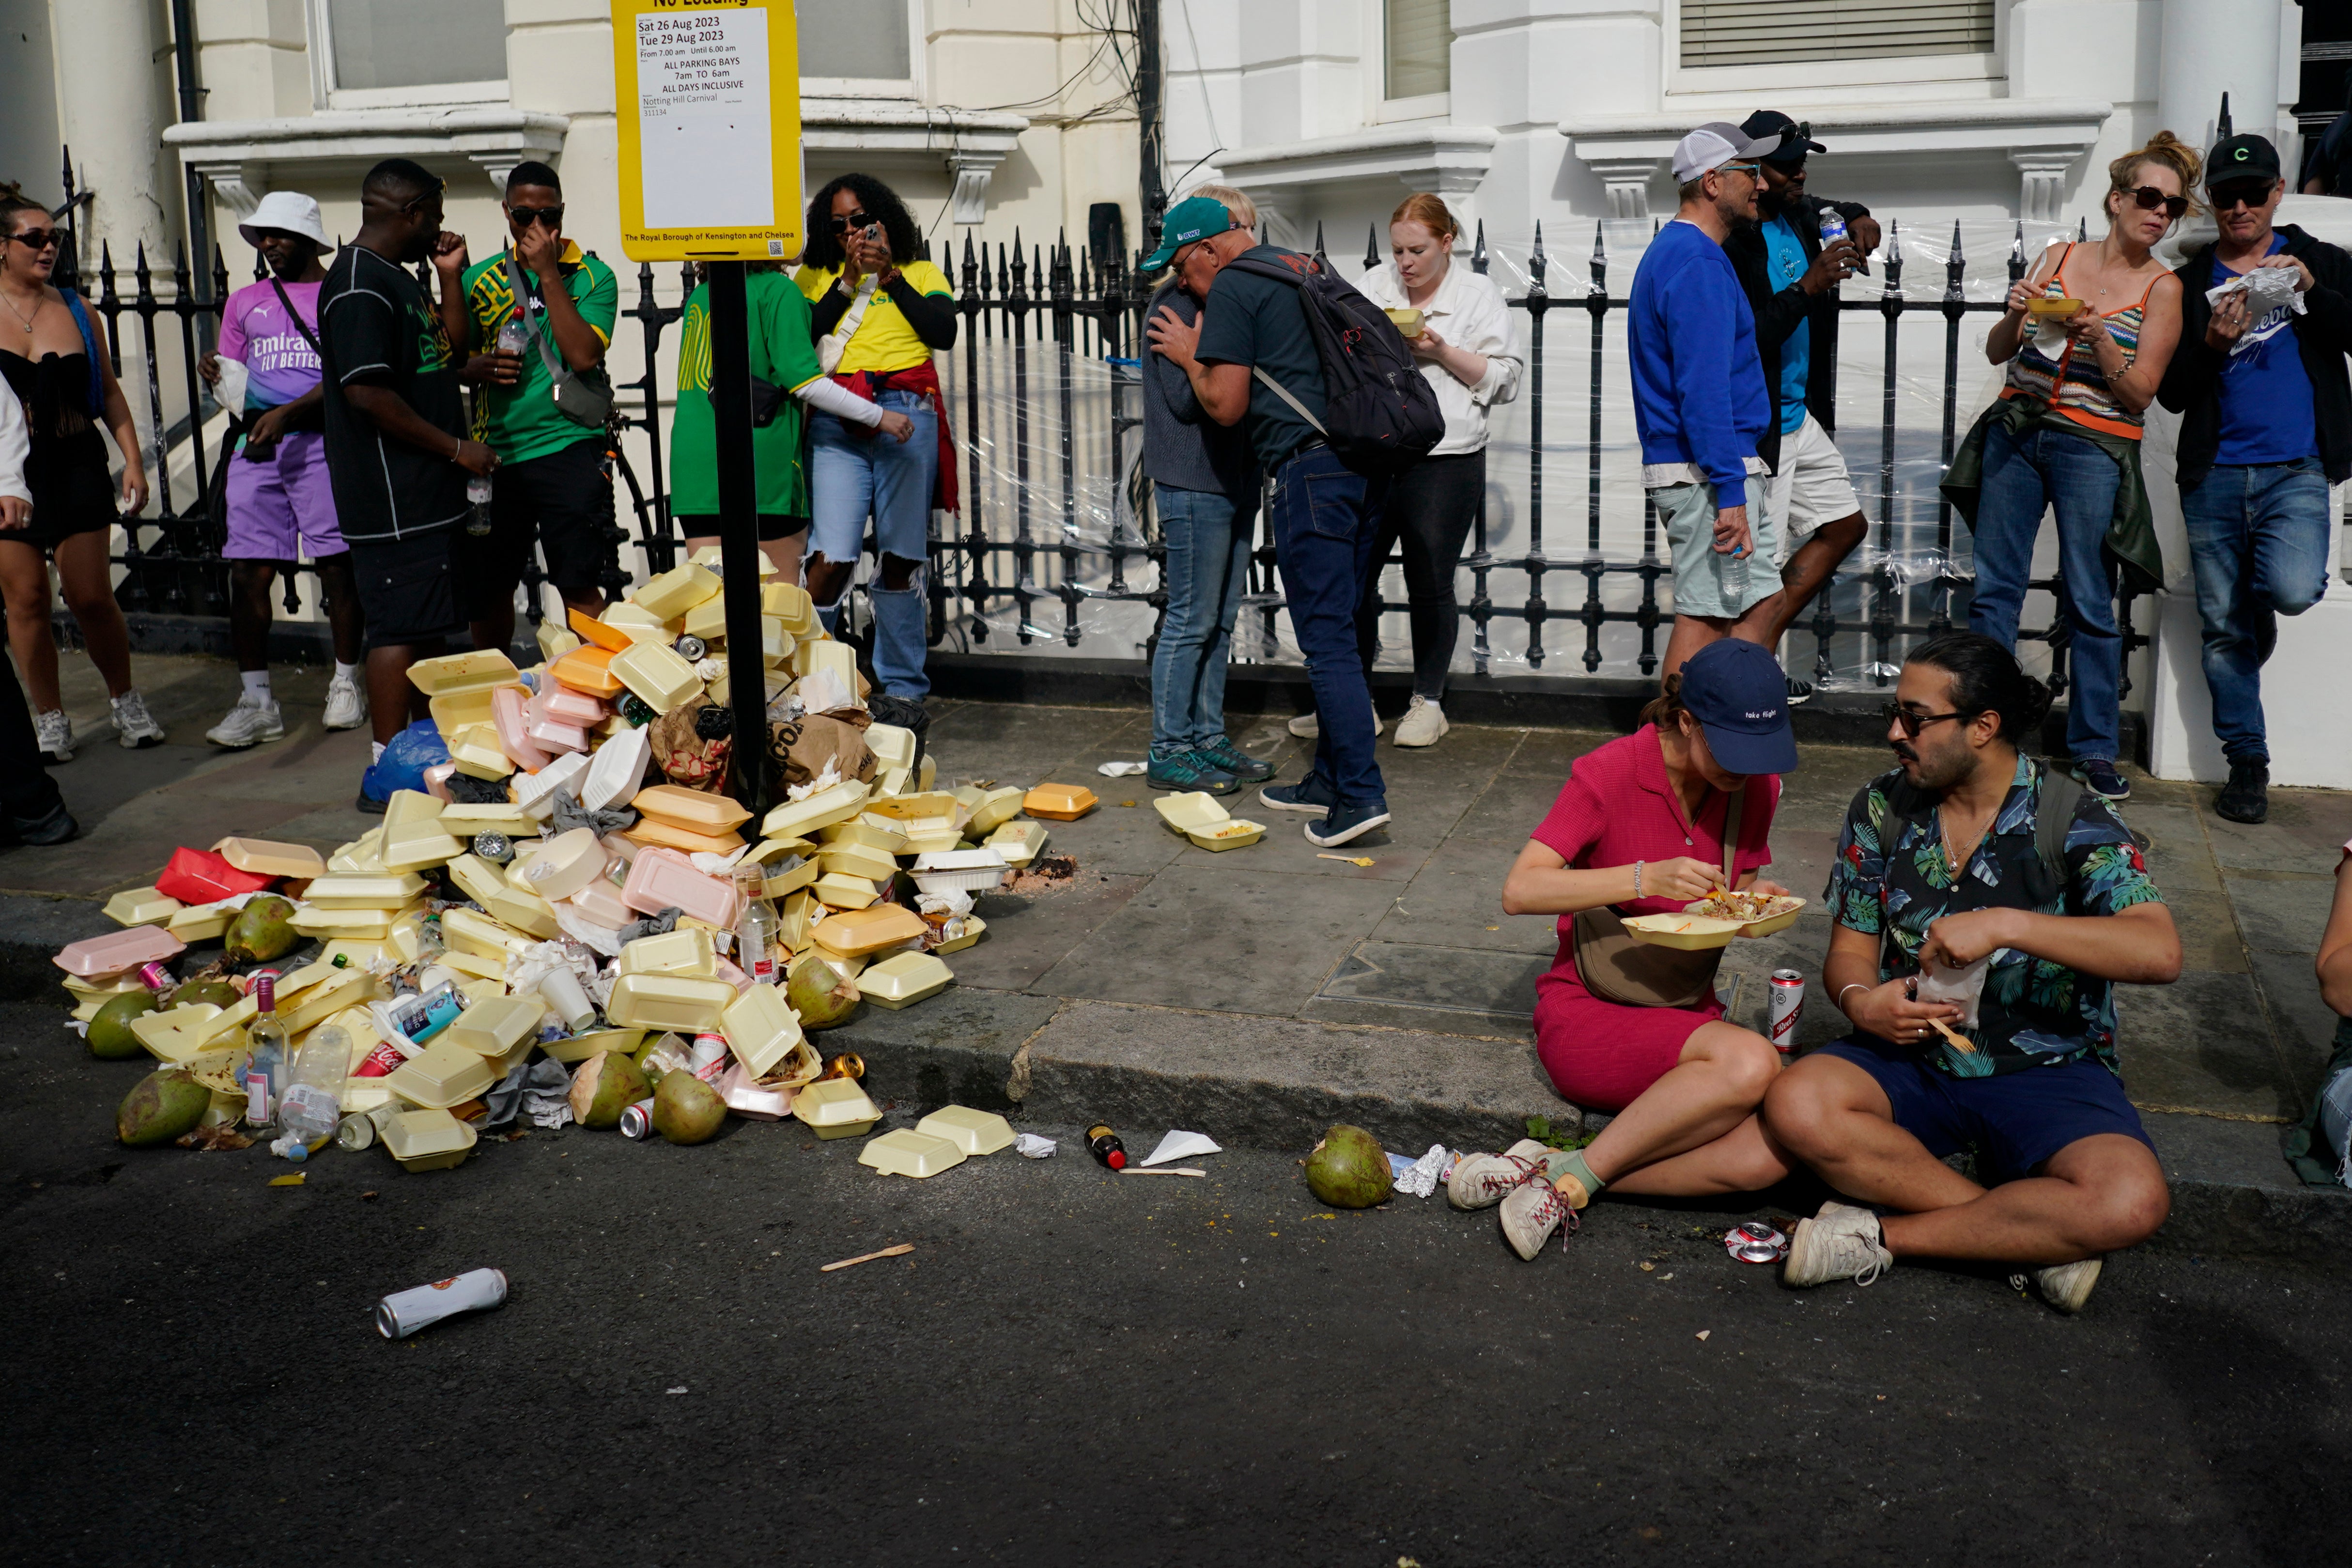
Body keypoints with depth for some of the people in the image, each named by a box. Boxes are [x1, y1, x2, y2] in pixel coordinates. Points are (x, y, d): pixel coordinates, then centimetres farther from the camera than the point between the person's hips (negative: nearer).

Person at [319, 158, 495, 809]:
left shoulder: (396, 277, 19)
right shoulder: (359, 285, -15)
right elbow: (368, 392, -22)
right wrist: (456, 447, -17)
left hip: (423, 494, 11)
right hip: (392, 501, -11)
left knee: (428, 625, 16)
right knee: (399, 628, -7)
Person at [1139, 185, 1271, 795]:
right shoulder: (1173, 305, -11)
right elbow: (1186, 399, -17)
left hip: (1234, 477, 9)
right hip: (1192, 485, -9)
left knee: (1221, 619, 12)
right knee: (1191, 621, -4)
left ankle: (1207, 737, 21)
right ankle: (1169, 751, 4)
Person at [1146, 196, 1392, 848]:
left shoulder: (1231, 289, -4)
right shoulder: (1306, 267, 21)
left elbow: (1226, 405, -8)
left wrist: (1190, 356, 11)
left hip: (1308, 470, -9)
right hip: (1364, 463, 9)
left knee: (1327, 640, -7)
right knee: (1335, 632, 15)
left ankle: (1360, 794, -8)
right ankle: (1329, 778, 23)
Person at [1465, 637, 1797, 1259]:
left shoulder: (1756, 786, 4)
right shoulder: (1610, 774, -13)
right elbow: (1519, 891, -21)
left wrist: (1756, 901, -5)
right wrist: (1646, 878, -31)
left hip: (1687, 1015, 6)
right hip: (1588, 1013, -6)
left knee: (1774, 1149, -27)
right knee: (1750, 1064, -35)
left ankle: (1554, 1174, -21)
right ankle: (1573, 1180, -21)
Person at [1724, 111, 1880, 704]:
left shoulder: (1798, 214, 7)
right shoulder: (1731, 243, -21)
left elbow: (1833, 208, 32)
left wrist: (1857, 218, 9)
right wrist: (1809, 287, -29)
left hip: (1801, 416, 10)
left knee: (1846, 524, 18)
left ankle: (1760, 651, 20)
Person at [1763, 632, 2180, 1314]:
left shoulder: (2072, 818, -10)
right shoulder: (1880, 810, 3)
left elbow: (2160, 953, -23)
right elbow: (1849, 950, 7)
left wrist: (2006, 925, -32)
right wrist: (1859, 999, -18)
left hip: (2048, 1072, -3)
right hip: (1911, 1057, 3)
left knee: (2130, 1202, -32)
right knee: (1796, 1107, -30)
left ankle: (1884, 1237, -16)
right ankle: (2036, 1238, -19)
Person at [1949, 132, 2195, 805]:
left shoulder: (2162, 287, 0)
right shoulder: (2058, 258, 8)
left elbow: (2140, 393, -5)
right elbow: (1997, 353, 10)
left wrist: (2101, 343, -21)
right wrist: (2015, 315, -11)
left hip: (2093, 447, -3)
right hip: (2015, 435, 3)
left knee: (2090, 603, -3)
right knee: (1995, 588, 3)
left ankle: (2095, 750, 7)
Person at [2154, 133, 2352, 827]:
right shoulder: (2189, 282, 11)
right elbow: (2170, 393, 6)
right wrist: (2213, 345, -12)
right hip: (2214, 475, 2)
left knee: (2292, 589, -25)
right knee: (2224, 628, 2)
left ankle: (2259, 609, 12)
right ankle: (2246, 762, 13)